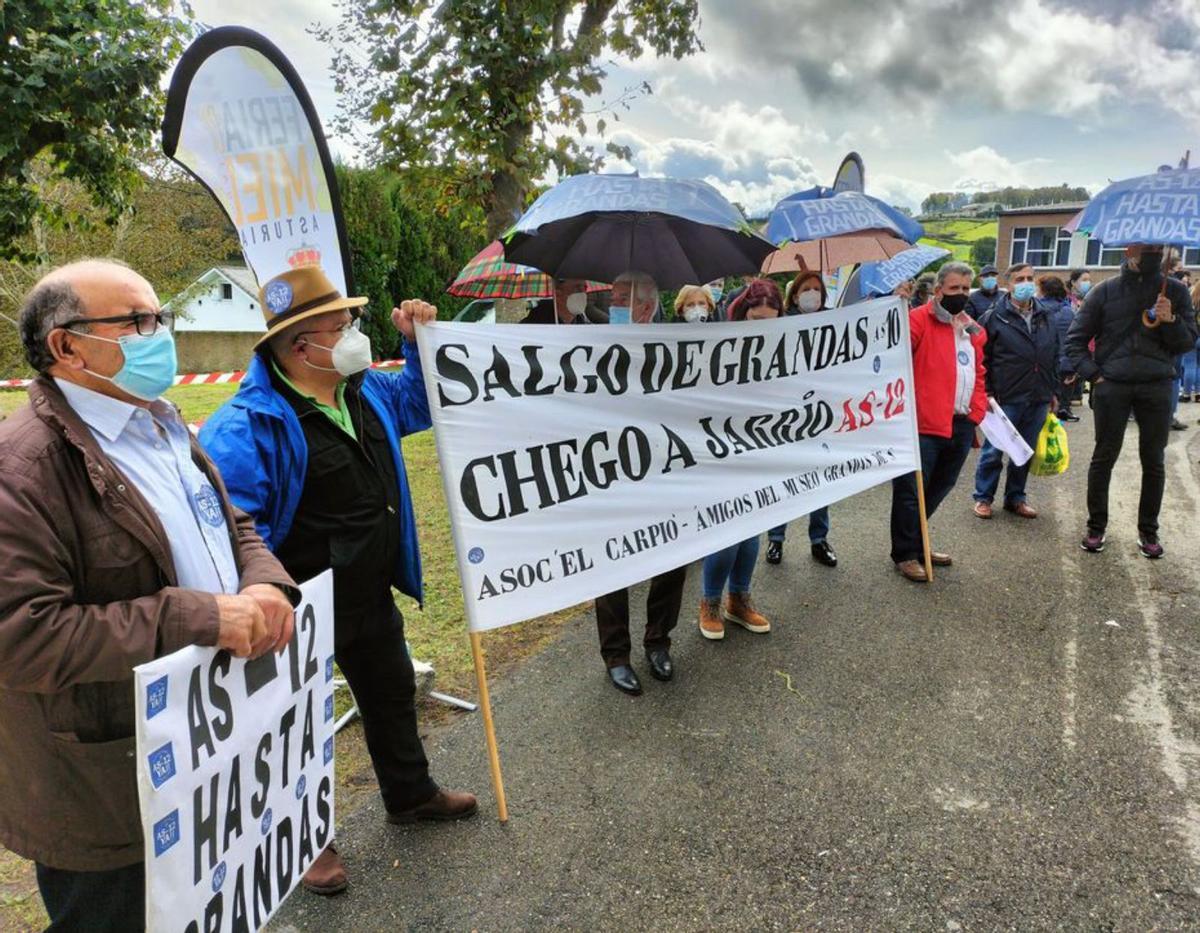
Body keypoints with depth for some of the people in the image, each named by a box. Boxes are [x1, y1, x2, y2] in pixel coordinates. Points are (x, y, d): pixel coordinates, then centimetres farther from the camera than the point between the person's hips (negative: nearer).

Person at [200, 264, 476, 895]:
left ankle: (410, 794, 49)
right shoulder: (250, 424, -25)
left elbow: (416, 404, 18)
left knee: (391, 693, 25)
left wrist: (418, 341, 4)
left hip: (370, 595, 8)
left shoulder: (365, 389, 0)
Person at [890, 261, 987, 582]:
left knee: (938, 488, 18)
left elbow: (977, 374, 23)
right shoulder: (919, 319, -6)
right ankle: (905, 554, 11)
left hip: (961, 425, 8)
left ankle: (914, 541, 34)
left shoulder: (972, 329, 18)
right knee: (911, 491, -1)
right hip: (924, 424, -8)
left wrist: (978, 411, 14)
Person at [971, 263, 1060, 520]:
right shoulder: (994, 317, -5)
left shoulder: (1047, 317, 10)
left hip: (1038, 399, 5)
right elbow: (982, 358, -5)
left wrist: (1052, 390, 13)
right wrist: (987, 392, -8)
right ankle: (983, 497, 15)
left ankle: (1015, 497, 25)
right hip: (1006, 399, -5)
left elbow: (1054, 356, 16)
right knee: (993, 451, 2)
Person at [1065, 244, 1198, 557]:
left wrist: (1171, 321, -14)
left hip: (1157, 387, 2)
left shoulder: (1174, 291, 5)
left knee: (1153, 461, 7)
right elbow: (1075, 339, 4)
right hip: (1112, 386, -1)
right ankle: (1096, 526, 16)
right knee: (1104, 458, 5)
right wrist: (1093, 374, -5)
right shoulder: (1105, 291, 1)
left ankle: (1148, 530, 20)